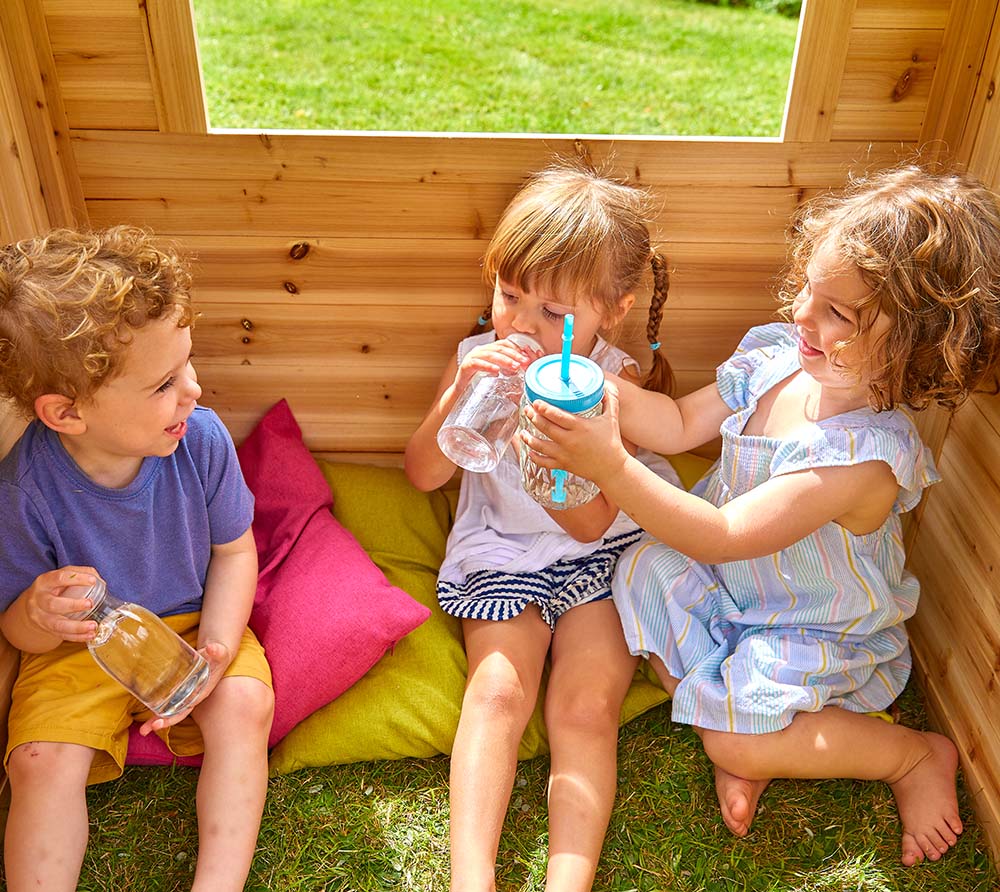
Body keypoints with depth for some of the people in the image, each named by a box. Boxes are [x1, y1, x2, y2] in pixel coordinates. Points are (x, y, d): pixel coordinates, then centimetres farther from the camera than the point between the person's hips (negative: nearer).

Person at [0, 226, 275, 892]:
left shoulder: (200, 438, -20)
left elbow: (234, 549, -5)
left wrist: (216, 647, -20)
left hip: (191, 622, 1)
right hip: (80, 646, -1)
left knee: (244, 703, -23)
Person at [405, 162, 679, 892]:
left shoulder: (615, 381, -12)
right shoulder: (479, 357, -3)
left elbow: (590, 523, -15)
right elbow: (423, 475, -4)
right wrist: (460, 394, -21)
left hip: (600, 558, -1)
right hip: (502, 556, 2)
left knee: (586, 705, -16)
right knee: (498, 690, -18)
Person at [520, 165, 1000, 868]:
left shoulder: (868, 454, -36)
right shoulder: (776, 357, -15)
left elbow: (722, 536, -37)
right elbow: (682, 425, -3)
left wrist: (611, 468, -44)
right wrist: (610, 392, -22)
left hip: (817, 632, -7)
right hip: (733, 580, 7)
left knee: (735, 741, -15)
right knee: (644, 571, -10)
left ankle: (920, 754, 10)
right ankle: (740, 729, 5)